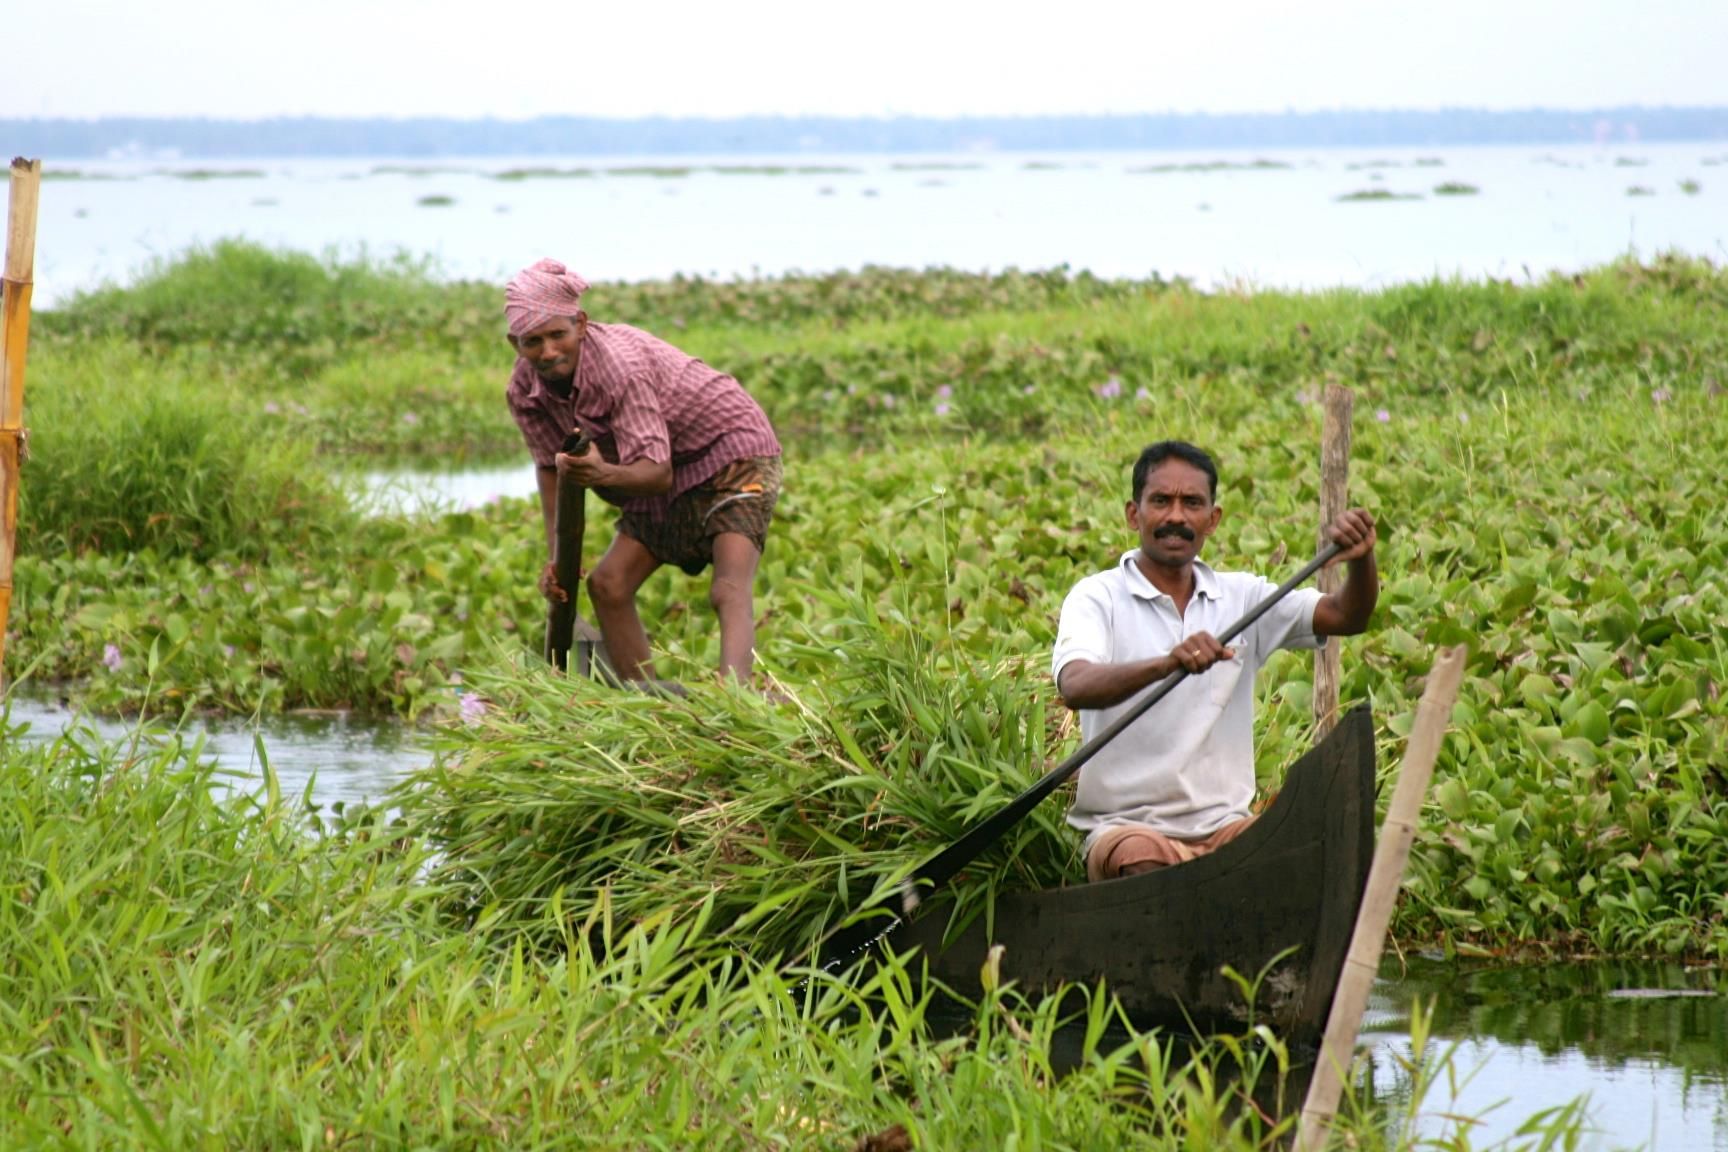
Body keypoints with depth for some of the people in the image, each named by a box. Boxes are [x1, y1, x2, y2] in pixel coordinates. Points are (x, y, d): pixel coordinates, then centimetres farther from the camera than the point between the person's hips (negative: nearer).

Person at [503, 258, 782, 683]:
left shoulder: (618, 363, -32)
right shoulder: (525, 391, -9)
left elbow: (658, 472, -35)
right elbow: (550, 466, 5)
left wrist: (606, 475, -55)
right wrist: (557, 556, -2)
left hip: (732, 447, -9)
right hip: (667, 475, 9)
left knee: (729, 591, -27)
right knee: (608, 585, 0)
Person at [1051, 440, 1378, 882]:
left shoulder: (1241, 597, 14)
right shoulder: (1098, 597, -2)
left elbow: (1345, 616, 3)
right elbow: (1075, 687, -22)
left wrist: (1360, 560, -19)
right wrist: (1166, 663, -40)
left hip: (1225, 827, 4)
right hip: (1126, 825, -4)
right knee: (1146, 861, -37)